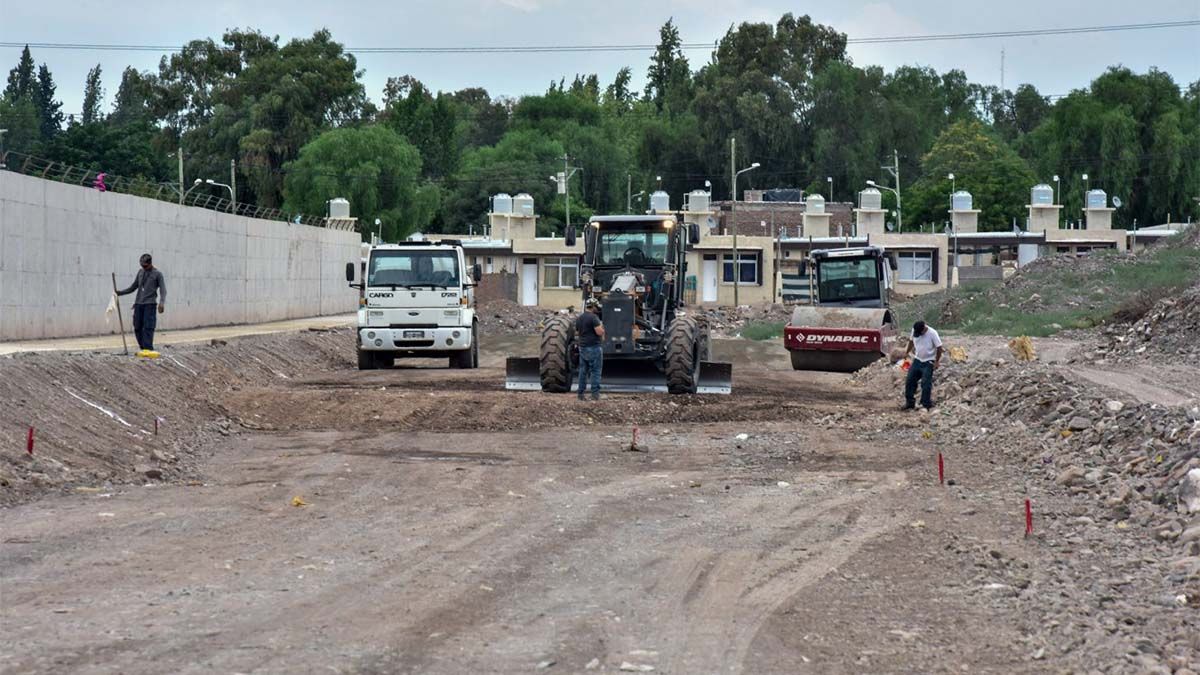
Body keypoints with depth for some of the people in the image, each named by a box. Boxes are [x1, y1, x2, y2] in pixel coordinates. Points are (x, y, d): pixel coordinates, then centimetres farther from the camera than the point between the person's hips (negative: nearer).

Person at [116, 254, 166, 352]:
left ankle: (148, 349, -14)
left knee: (148, 328, -12)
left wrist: (162, 303, -22)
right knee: (137, 327, 2)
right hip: (138, 304, 6)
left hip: (150, 304, -6)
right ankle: (143, 348, 9)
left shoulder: (157, 274, 0)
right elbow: (133, 287, 24)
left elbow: (163, 290, -7)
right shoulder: (140, 272, 16)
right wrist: (119, 293, 15)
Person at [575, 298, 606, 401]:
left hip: (582, 348, 7)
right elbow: (599, 332, -20)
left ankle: (581, 394, 11)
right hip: (594, 347, -7)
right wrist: (601, 327, 0)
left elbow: (577, 333, 20)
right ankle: (595, 394, -5)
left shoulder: (579, 319, 12)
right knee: (595, 372, -2)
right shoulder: (593, 317, -14)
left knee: (583, 371, 11)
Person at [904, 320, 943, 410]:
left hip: (928, 363, -6)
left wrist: (937, 362, -13)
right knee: (909, 381, 4)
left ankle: (926, 404, 2)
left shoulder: (932, 333, -20)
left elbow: (939, 347, -15)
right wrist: (907, 352, 20)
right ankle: (909, 403, 15)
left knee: (926, 384, -8)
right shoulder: (914, 331, -4)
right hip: (917, 361, 6)